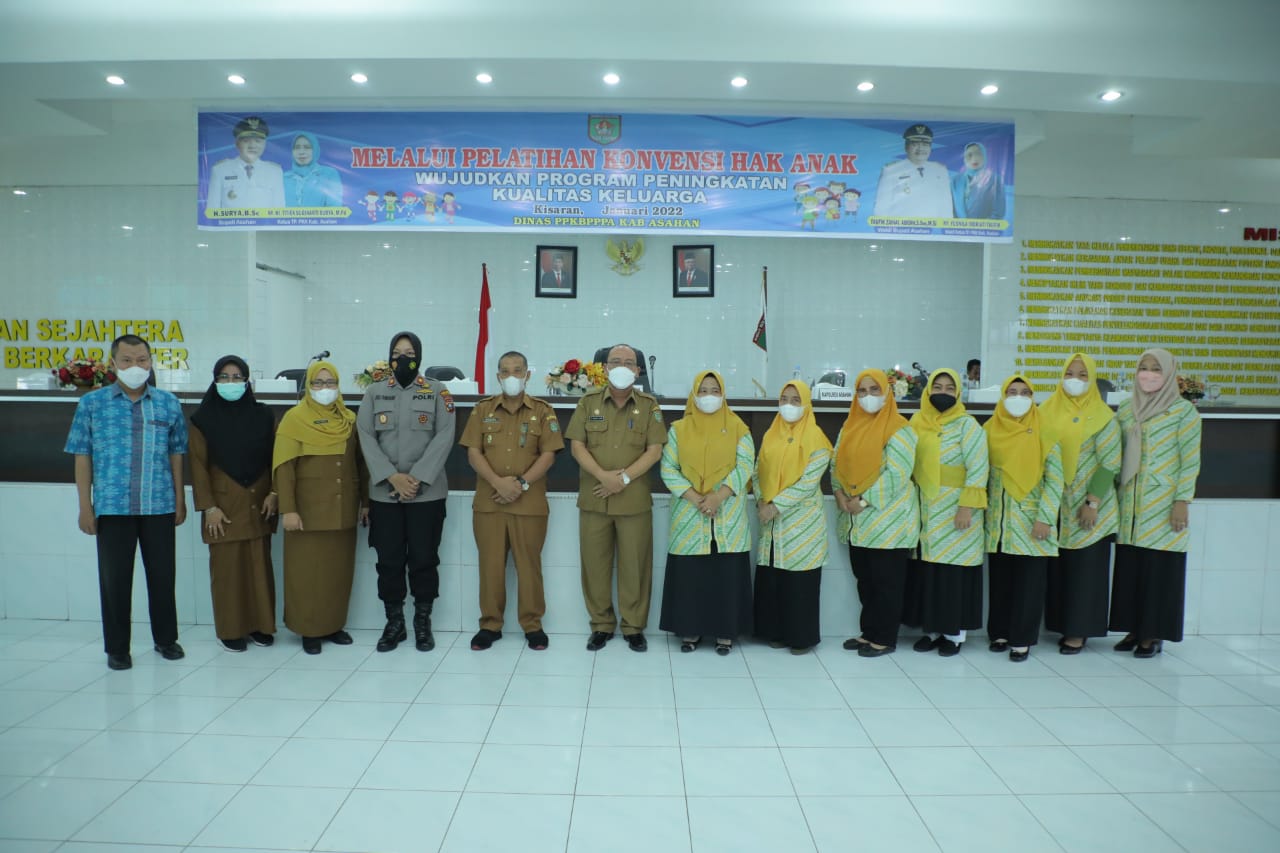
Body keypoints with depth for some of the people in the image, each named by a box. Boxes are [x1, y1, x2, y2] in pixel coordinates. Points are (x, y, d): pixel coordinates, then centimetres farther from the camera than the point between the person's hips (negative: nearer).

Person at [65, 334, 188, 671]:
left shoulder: (168, 403, 4)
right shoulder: (91, 403, 1)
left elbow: (176, 454, 8)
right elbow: (82, 457, 2)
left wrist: (180, 500, 6)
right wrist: (85, 507, -1)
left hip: (160, 506, 1)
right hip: (112, 507, -1)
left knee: (162, 574, 10)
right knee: (115, 578, 7)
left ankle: (166, 639, 26)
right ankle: (116, 648, 22)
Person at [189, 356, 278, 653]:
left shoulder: (263, 416, 6)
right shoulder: (203, 419, 0)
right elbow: (198, 465, -2)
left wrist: (273, 494, -2)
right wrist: (209, 507, -8)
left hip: (258, 505, 2)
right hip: (224, 506, -2)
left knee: (260, 566, 5)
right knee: (227, 567, 1)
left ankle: (260, 624, 16)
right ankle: (230, 629, 12)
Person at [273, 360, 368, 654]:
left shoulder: (348, 419, 8)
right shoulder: (295, 418, -4)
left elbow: (360, 462, 12)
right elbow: (284, 467, -9)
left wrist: (365, 501, 10)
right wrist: (288, 509, -15)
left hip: (343, 510, 4)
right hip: (309, 510, -4)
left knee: (340, 570, 9)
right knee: (308, 571, 2)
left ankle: (334, 625, 22)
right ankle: (309, 630, 14)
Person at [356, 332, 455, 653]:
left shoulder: (437, 393, 3)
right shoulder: (374, 393, 9)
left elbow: (444, 437, -6)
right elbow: (366, 438, 0)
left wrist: (417, 478, -15)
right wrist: (392, 477, -12)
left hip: (427, 492, -2)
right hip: (384, 492, 2)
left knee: (424, 559, 3)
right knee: (389, 560, 6)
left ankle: (423, 623, 16)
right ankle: (394, 623, 20)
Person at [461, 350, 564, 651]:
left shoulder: (543, 411, 5)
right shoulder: (482, 409, 8)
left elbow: (548, 454, -2)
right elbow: (473, 452, 1)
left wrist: (522, 483, -14)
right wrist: (498, 482, -14)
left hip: (530, 502, -1)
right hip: (488, 501, 2)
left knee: (529, 565, 4)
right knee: (490, 565, 6)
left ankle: (533, 625, 15)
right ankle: (490, 624, 18)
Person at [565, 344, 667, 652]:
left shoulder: (649, 405, 4)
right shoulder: (588, 402, 6)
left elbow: (654, 450, -3)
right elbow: (577, 446, -1)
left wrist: (624, 478, -14)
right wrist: (604, 476, -15)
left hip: (634, 500, -1)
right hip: (593, 498, 1)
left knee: (634, 565, 3)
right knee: (595, 564, 6)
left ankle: (634, 627, 16)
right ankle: (601, 625, 19)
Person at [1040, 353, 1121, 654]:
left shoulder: (1103, 417, -5)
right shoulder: (1047, 411, 6)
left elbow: (1110, 463, -8)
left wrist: (1092, 502, -14)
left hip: (1088, 506, -4)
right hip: (1055, 502, 4)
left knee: (1085, 568, 2)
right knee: (1057, 566, 7)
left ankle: (1078, 631, 10)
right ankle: (1062, 624, 18)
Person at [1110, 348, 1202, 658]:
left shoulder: (1184, 411, -4)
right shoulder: (1125, 410, 10)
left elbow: (1190, 461, -6)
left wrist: (1182, 501, -11)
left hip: (1163, 505, -4)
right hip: (1130, 505, 4)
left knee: (1159, 569, 0)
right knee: (1129, 568, 7)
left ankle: (1154, 634, 11)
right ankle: (1134, 629, 19)